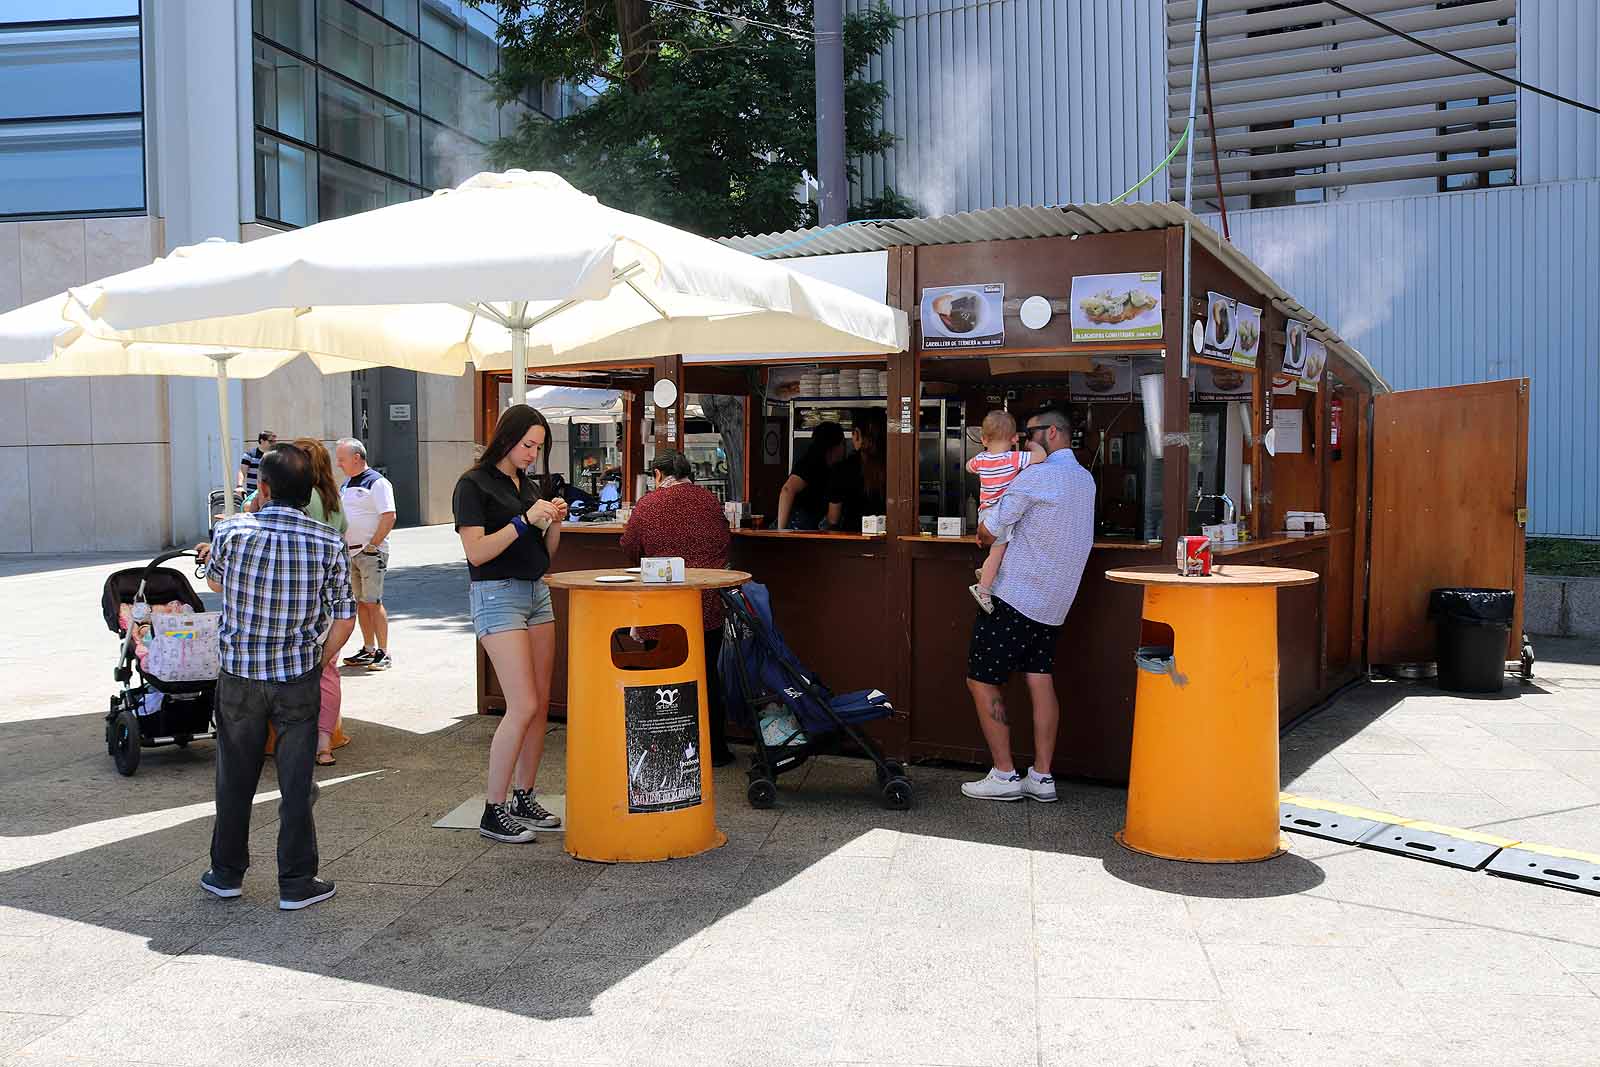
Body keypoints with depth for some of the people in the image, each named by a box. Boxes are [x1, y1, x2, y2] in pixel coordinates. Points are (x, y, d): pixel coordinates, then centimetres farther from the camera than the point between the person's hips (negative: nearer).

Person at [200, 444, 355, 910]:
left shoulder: (232, 531, -9)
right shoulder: (329, 544, -10)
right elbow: (344, 618, -7)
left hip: (239, 675, 1)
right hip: (299, 680, -1)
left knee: (235, 778, 16)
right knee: (296, 782, 8)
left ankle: (227, 873, 29)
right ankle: (296, 883, 14)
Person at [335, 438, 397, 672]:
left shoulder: (377, 482, -10)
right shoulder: (346, 485, 16)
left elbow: (389, 517, -17)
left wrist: (372, 545, -16)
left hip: (371, 552, -8)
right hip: (350, 552, 8)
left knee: (373, 602, -8)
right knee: (360, 603, 11)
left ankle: (383, 653, -3)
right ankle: (368, 650, 18)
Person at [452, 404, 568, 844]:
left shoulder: (529, 485, 14)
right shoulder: (474, 484, -7)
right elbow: (476, 552, -16)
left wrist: (554, 523, -1)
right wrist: (525, 520, -19)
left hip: (537, 593, 8)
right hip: (497, 594, -8)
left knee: (541, 704, 6)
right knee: (523, 706, -13)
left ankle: (524, 797, 18)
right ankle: (493, 812, -3)